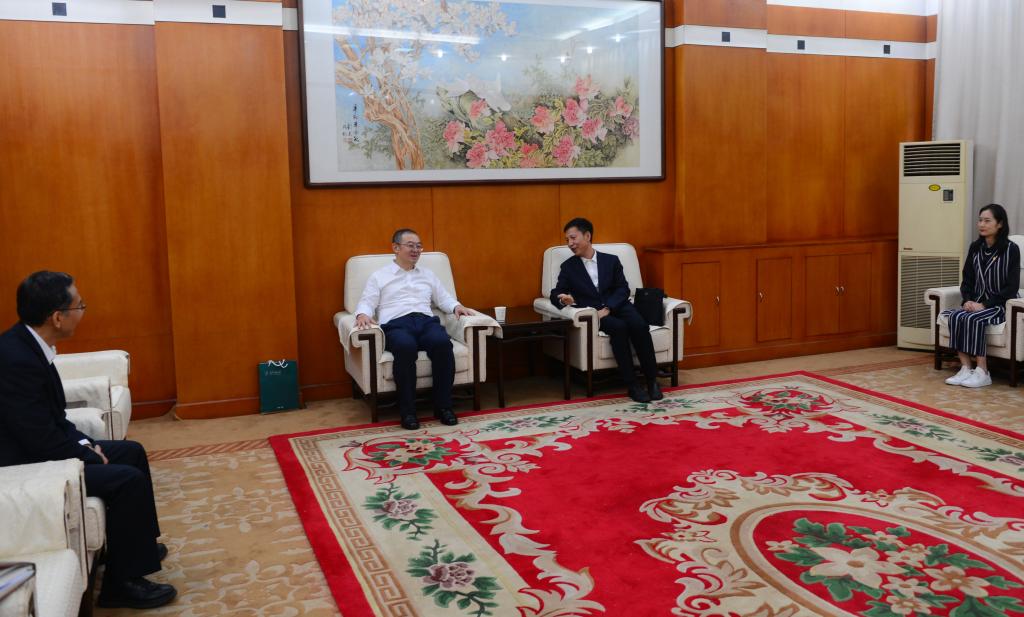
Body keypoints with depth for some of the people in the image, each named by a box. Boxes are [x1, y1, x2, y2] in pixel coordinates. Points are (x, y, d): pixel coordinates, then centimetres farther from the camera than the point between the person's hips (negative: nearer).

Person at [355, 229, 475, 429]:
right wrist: (363, 315, -13)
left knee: (442, 342, -35)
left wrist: (457, 306, 6)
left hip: (426, 321, 3)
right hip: (396, 324, -3)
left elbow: (444, 298, 28)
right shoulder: (379, 276, 20)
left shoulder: (428, 275, 31)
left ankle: (443, 406, -25)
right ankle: (407, 411, -30)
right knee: (406, 346, -41)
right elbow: (366, 302, 10)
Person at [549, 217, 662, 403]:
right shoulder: (568, 266, 12)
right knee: (618, 327, -33)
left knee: (639, 325, -31)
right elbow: (556, 293, 6)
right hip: (592, 313, -2)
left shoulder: (611, 260, 13)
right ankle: (632, 385, -29)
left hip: (617, 307, 2)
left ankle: (652, 380, -20)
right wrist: (563, 299, -19)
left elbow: (623, 289, 4)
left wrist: (608, 308, -13)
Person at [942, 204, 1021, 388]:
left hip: (1000, 305, -5)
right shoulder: (975, 247, 8)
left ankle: (982, 373, -24)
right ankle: (965, 369, -25)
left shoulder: (1011, 249, -7)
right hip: (976, 304, 5)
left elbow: (1012, 287, -11)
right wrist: (967, 300, -7)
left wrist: (985, 305, -18)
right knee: (955, 316, -25)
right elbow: (967, 280, 12)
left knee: (973, 319, -32)